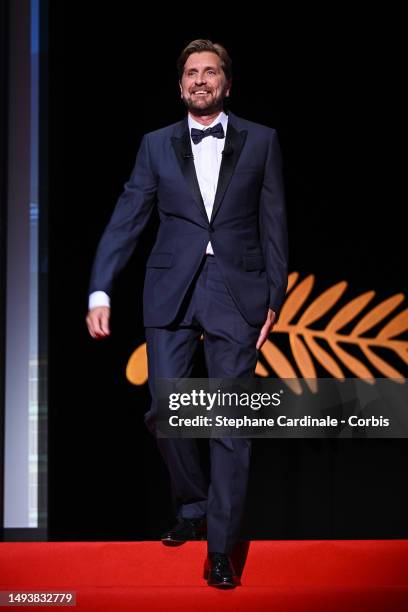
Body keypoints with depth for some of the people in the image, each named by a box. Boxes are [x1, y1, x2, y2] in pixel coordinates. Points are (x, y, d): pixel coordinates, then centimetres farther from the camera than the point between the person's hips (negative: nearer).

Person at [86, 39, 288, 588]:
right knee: (165, 411, 2)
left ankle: (220, 548, 5)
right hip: (171, 292, 2)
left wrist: (274, 298, 0)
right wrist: (100, 292, -5)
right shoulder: (157, 145, 9)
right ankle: (193, 509, 27)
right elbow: (126, 220, 5)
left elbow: (274, 224, 6)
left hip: (236, 293, -2)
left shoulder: (261, 141, 7)